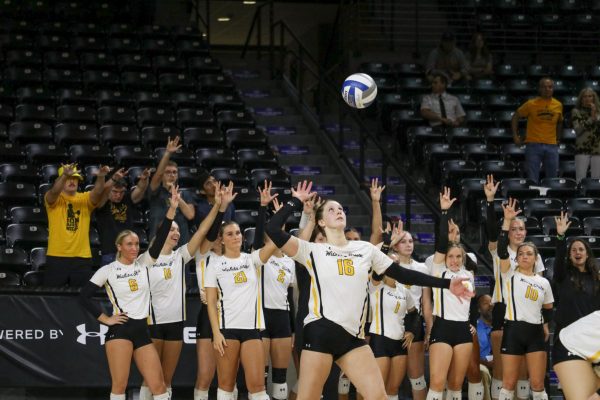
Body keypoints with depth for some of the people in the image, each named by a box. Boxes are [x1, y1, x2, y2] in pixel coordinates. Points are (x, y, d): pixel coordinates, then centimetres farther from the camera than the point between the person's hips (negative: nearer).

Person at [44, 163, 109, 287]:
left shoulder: (85, 199, 7)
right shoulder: (53, 199, 1)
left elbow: (97, 192, -13)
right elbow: (54, 191, -21)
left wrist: (101, 177, -34)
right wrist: (65, 175, -41)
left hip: (82, 258, 2)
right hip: (56, 257, -2)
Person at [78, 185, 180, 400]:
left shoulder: (142, 263, 9)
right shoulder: (108, 270, 0)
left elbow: (159, 239, -3)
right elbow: (84, 296, 0)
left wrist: (172, 209, -13)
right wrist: (105, 319, -3)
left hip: (142, 329, 4)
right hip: (120, 329, -4)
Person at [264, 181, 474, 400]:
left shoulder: (366, 249, 15)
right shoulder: (313, 251, 4)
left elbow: (402, 274, 16)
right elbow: (273, 229, -6)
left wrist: (447, 283, 12)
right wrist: (296, 201, 3)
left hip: (353, 336, 4)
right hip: (320, 332, -4)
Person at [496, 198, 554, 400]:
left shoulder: (543, 282, 11)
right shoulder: (510, 275, 2)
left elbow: (548, 309, 21)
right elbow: (502, 249, -12)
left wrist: (546, 326, 5)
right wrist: (507, 220, -17)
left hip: (536, 333, 2)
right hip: (513, 331, -2)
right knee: (509, 384, 0)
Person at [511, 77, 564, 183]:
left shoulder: (558, 105, 6)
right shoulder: (531, 104, -3)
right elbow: (515, 117, 6)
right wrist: (515, 136, 1)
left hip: (552, 146, 3)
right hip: (534, 145, -3)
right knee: (532, 180, -5)